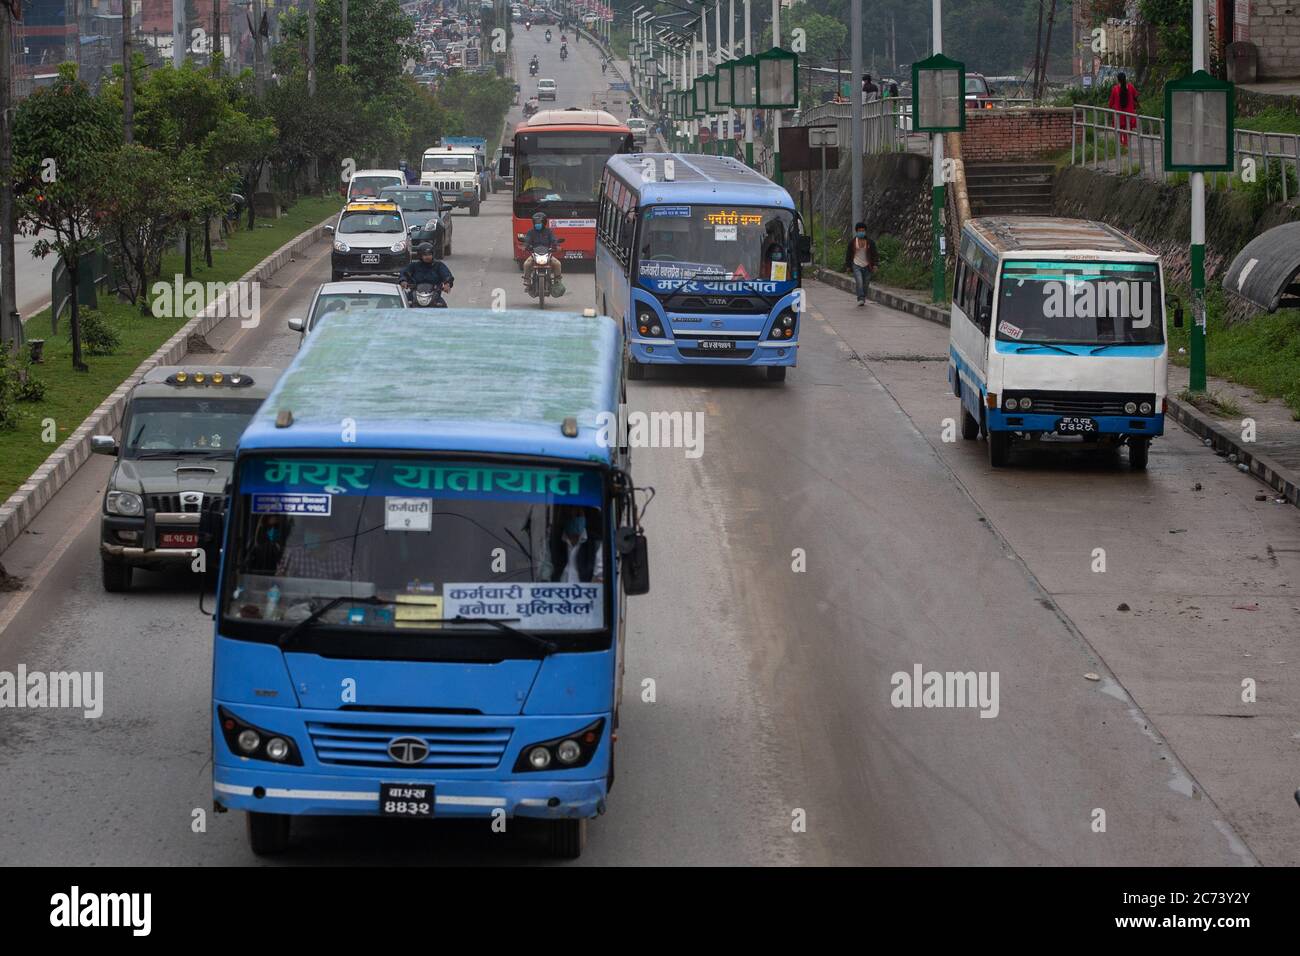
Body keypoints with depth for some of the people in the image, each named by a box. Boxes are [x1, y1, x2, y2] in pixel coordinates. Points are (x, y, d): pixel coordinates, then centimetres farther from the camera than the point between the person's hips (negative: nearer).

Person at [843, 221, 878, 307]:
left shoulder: (870, 242, 2)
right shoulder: (852, 242, 0)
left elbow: (873, 254, 5)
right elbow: (848, 254, 6)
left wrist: (874, 265, -3)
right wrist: (848, 266, 5)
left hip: (867, 266, 2)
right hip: (856, 265, -2)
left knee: (865, 284, 6)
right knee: (859, 282, -19)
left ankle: (863, 299, 21)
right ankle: (861, 299, -22)